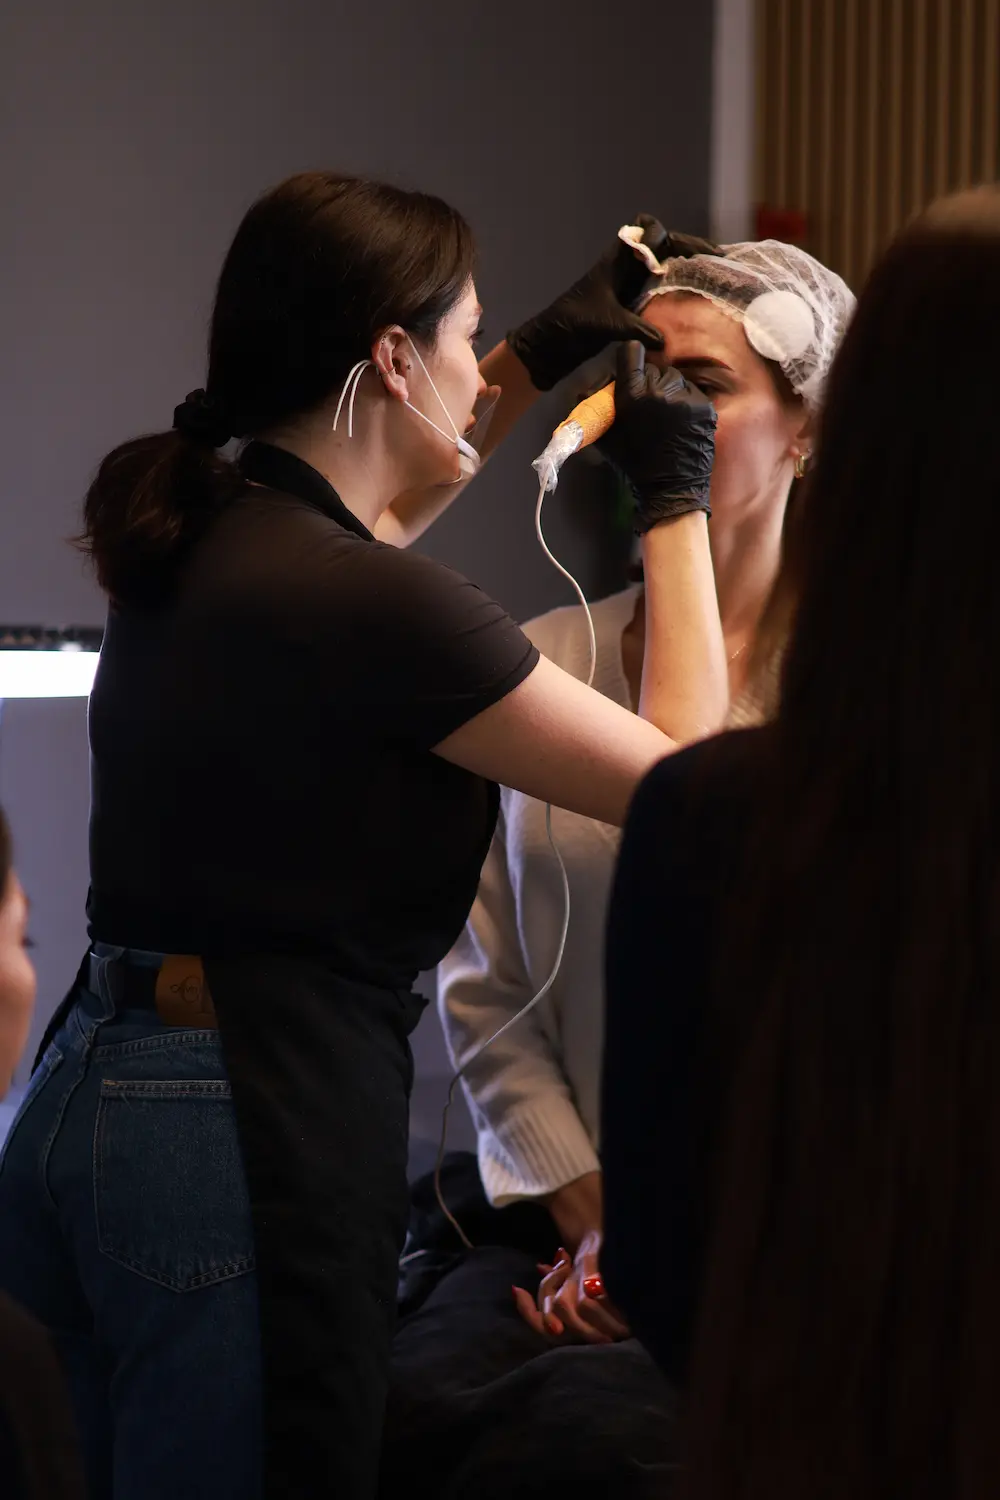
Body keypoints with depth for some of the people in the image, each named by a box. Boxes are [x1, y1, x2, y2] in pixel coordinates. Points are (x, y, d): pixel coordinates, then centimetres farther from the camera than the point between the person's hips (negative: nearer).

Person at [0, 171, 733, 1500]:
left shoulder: (195, 534, 6)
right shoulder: (373, 609, -17)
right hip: (254, 1131, -9)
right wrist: (677, 506, 5)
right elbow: (679, 772, -6)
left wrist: (541, 359, 30)